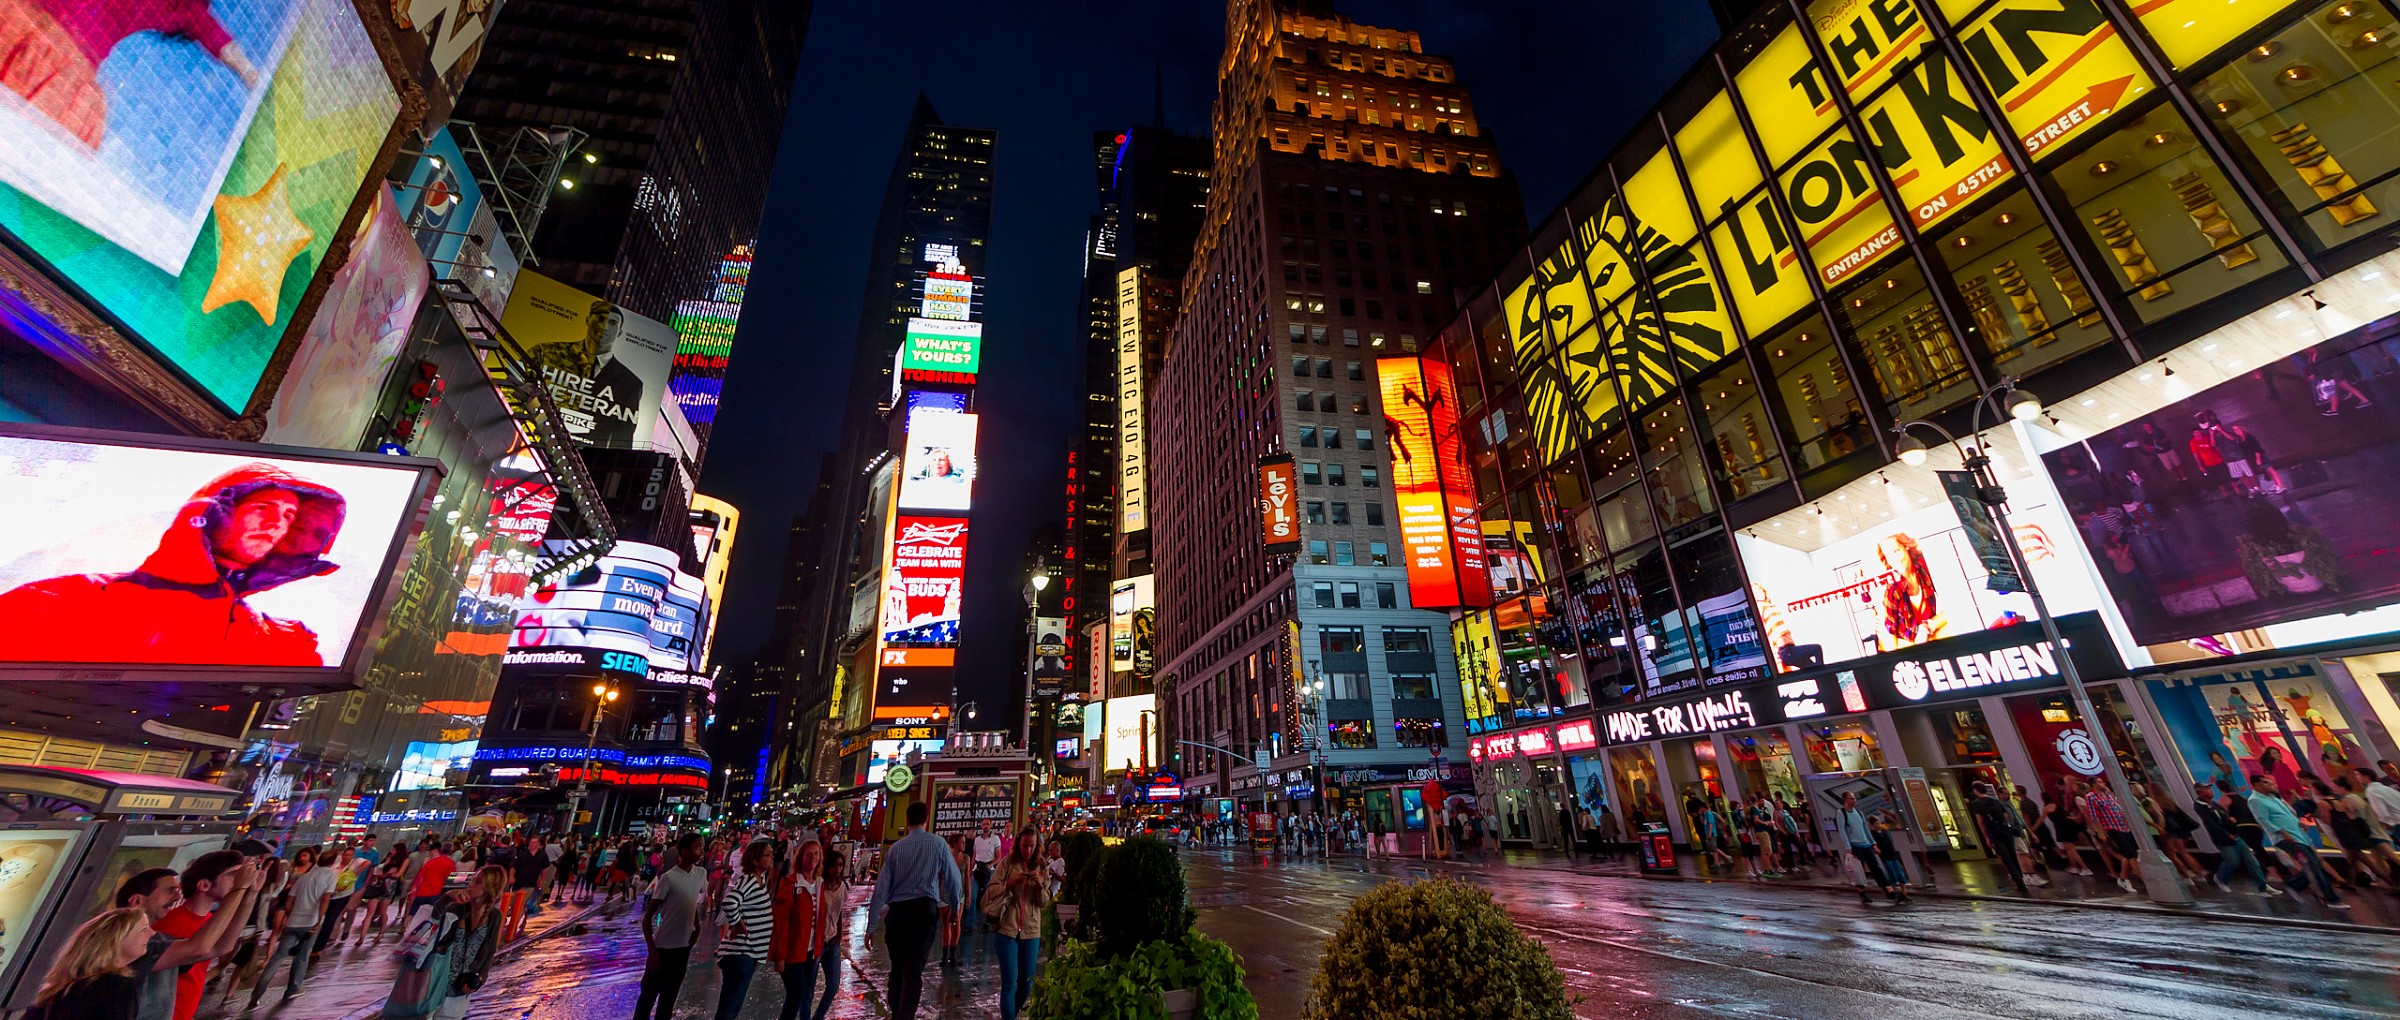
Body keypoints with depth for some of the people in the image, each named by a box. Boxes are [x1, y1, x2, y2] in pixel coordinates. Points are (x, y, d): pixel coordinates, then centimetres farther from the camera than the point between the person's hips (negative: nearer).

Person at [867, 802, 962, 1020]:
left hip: (896, 911, 3)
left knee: (897, 968, 18)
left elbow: (881, 888, 3)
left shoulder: (895, 848, 4)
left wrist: (872, 926, 8)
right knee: (914, 969, 0)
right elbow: (953, 877, 4)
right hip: (925, 909, -3)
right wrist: (955, 904, 21)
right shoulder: (937, 843, 0)